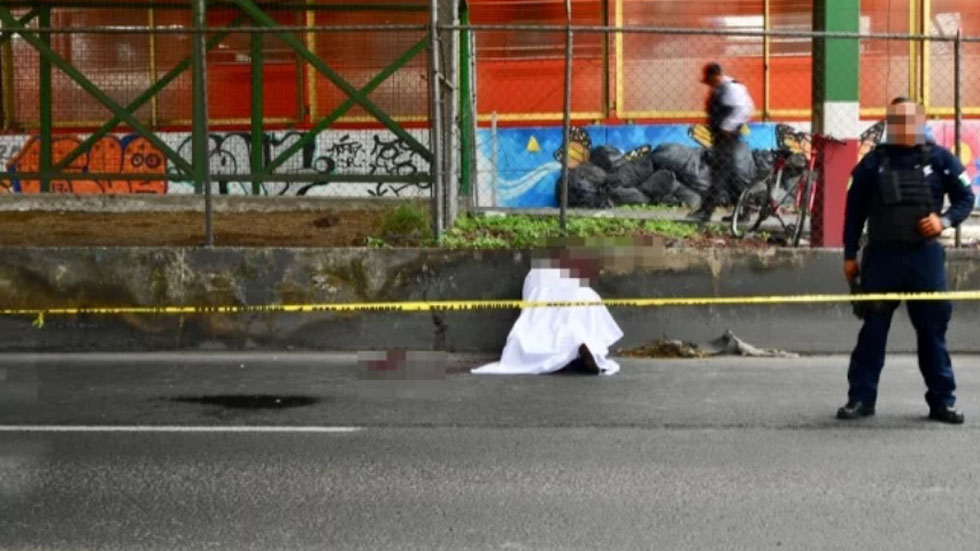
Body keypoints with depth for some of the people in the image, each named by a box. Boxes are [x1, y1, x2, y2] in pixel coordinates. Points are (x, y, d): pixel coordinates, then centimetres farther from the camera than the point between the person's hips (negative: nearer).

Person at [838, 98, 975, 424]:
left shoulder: (939, 159, 3)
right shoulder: (873, 162, 4)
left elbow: (966, 198, 8)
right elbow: (854, 210, 8)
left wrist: (945, 220, -11)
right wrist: (850, 255, 6)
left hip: (925, 256, 0)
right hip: (881, 255, 0)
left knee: (933, 329, 5)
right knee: (872, 329, 2)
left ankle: (942, 400, 13)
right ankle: (860, 398, 9)